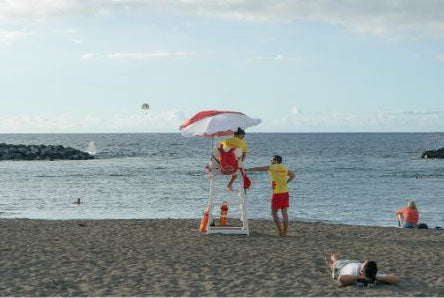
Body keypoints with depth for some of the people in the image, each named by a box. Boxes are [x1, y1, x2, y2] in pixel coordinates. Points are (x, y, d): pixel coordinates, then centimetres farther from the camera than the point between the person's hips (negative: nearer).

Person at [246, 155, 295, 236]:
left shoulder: (271, 167, -4)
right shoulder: (285, 168, 12)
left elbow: (258, 169, 0)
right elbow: (292, 175, 31)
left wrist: (246, 170, 7)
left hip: (277, 193, -6)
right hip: (285, 192, 6)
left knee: (274, 213, 2)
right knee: (284, 212, 7)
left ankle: (281, 231, -4)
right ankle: (285, 232, 7)